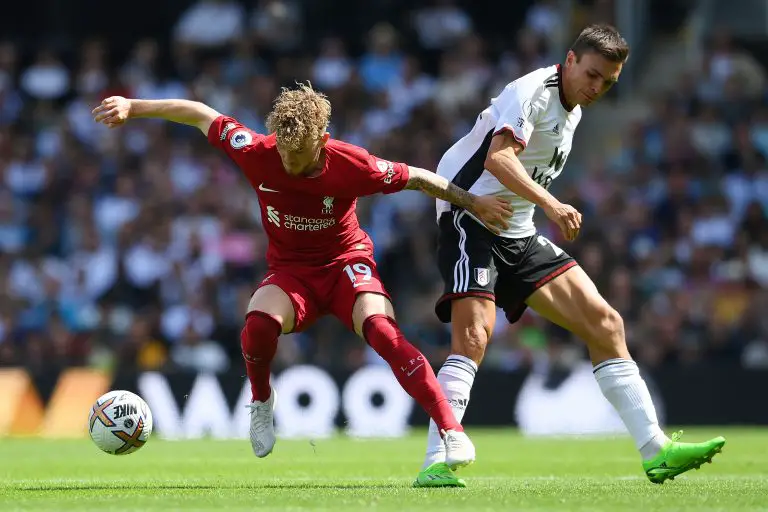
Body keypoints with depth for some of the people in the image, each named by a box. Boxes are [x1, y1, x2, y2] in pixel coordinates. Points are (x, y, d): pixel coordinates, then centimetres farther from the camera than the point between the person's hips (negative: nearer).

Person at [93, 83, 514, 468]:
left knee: (381, 330, -32)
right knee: (259, 322, -32)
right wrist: (132, 107, 1)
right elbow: (202, 115, -4)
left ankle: (450, 430, -28)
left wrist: (474, 203, -4)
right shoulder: (257, 154, -18)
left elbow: (418, 178, -8)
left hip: (346, 262, -2)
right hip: (289, 269, 2)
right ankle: (261, 400, 0)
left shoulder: (351, 165, -23)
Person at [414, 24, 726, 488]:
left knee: (604, 322, 1)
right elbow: (498, 158, -33)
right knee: (474, 335, -26)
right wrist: (550, 204, -45)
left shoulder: (572, 111, 13)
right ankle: (435, 465, -27)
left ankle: (655, 450, 2)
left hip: (520, 238, 9)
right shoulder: (533, 92, -16)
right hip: (471, 220, -9)